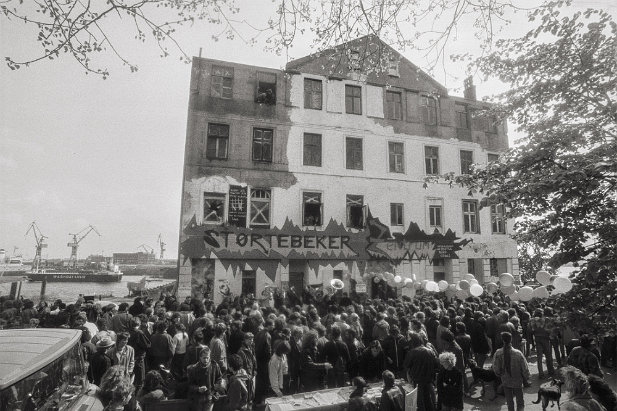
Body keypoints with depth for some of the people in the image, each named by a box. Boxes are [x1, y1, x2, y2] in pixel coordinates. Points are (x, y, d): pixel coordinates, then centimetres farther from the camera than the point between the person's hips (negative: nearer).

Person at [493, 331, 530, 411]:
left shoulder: (498, 353, -21)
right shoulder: (518, 353, -25)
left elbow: (495, 368, -9)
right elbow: (525, 368, -13)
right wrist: (526, 378, 7)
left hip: (505, 381, 1)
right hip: (517, 381, -1)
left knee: (509, 401, 21)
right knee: (520, 401, 21)